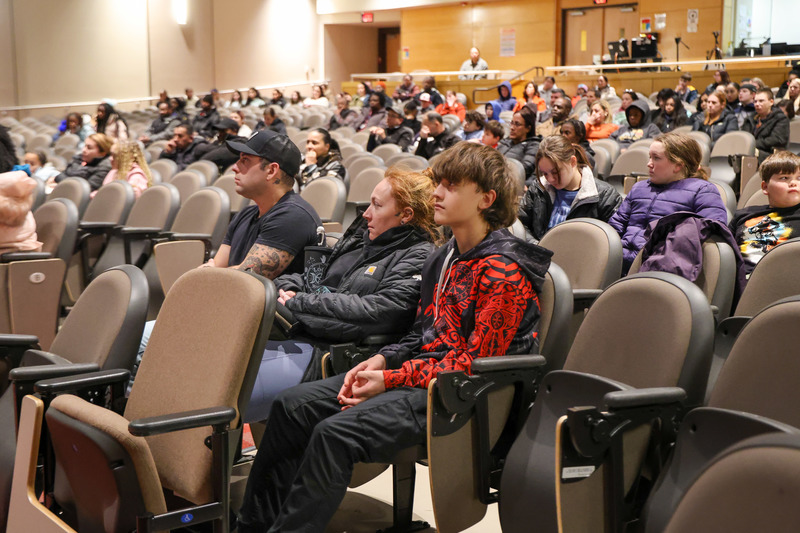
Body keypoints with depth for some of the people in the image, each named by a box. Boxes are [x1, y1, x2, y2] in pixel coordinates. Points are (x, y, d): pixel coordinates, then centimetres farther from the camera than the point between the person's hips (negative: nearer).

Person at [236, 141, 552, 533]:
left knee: (335, 432, -28)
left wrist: (393, 379, -16)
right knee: (291, 406, -1)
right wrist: (381, 360, 0)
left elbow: (476, 362, -16)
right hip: (419, 373, 9)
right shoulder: (445, 258, 14)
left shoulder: (504, 272, -13)